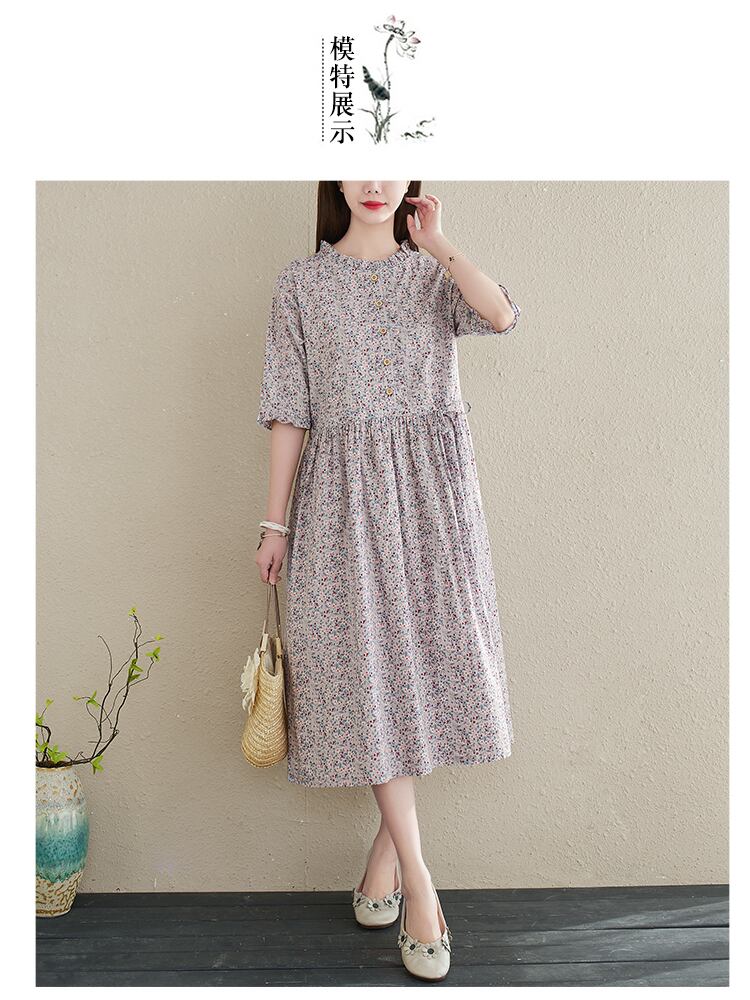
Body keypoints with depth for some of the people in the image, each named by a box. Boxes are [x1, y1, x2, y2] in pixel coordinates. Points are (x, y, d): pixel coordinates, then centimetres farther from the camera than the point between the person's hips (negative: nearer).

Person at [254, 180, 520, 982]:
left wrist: (435, 243, -7)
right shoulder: (302, 283, 7)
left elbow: (503, 316, -12)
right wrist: (275, 522, 0)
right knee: (364, 666, -5)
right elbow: (289, 412, 3)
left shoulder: (434, 274, 11)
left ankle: (387, 842, 23)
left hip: (432, 492, 2)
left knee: (430, 654, 2)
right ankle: (417, 876, 6)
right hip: (343, 493, -1)